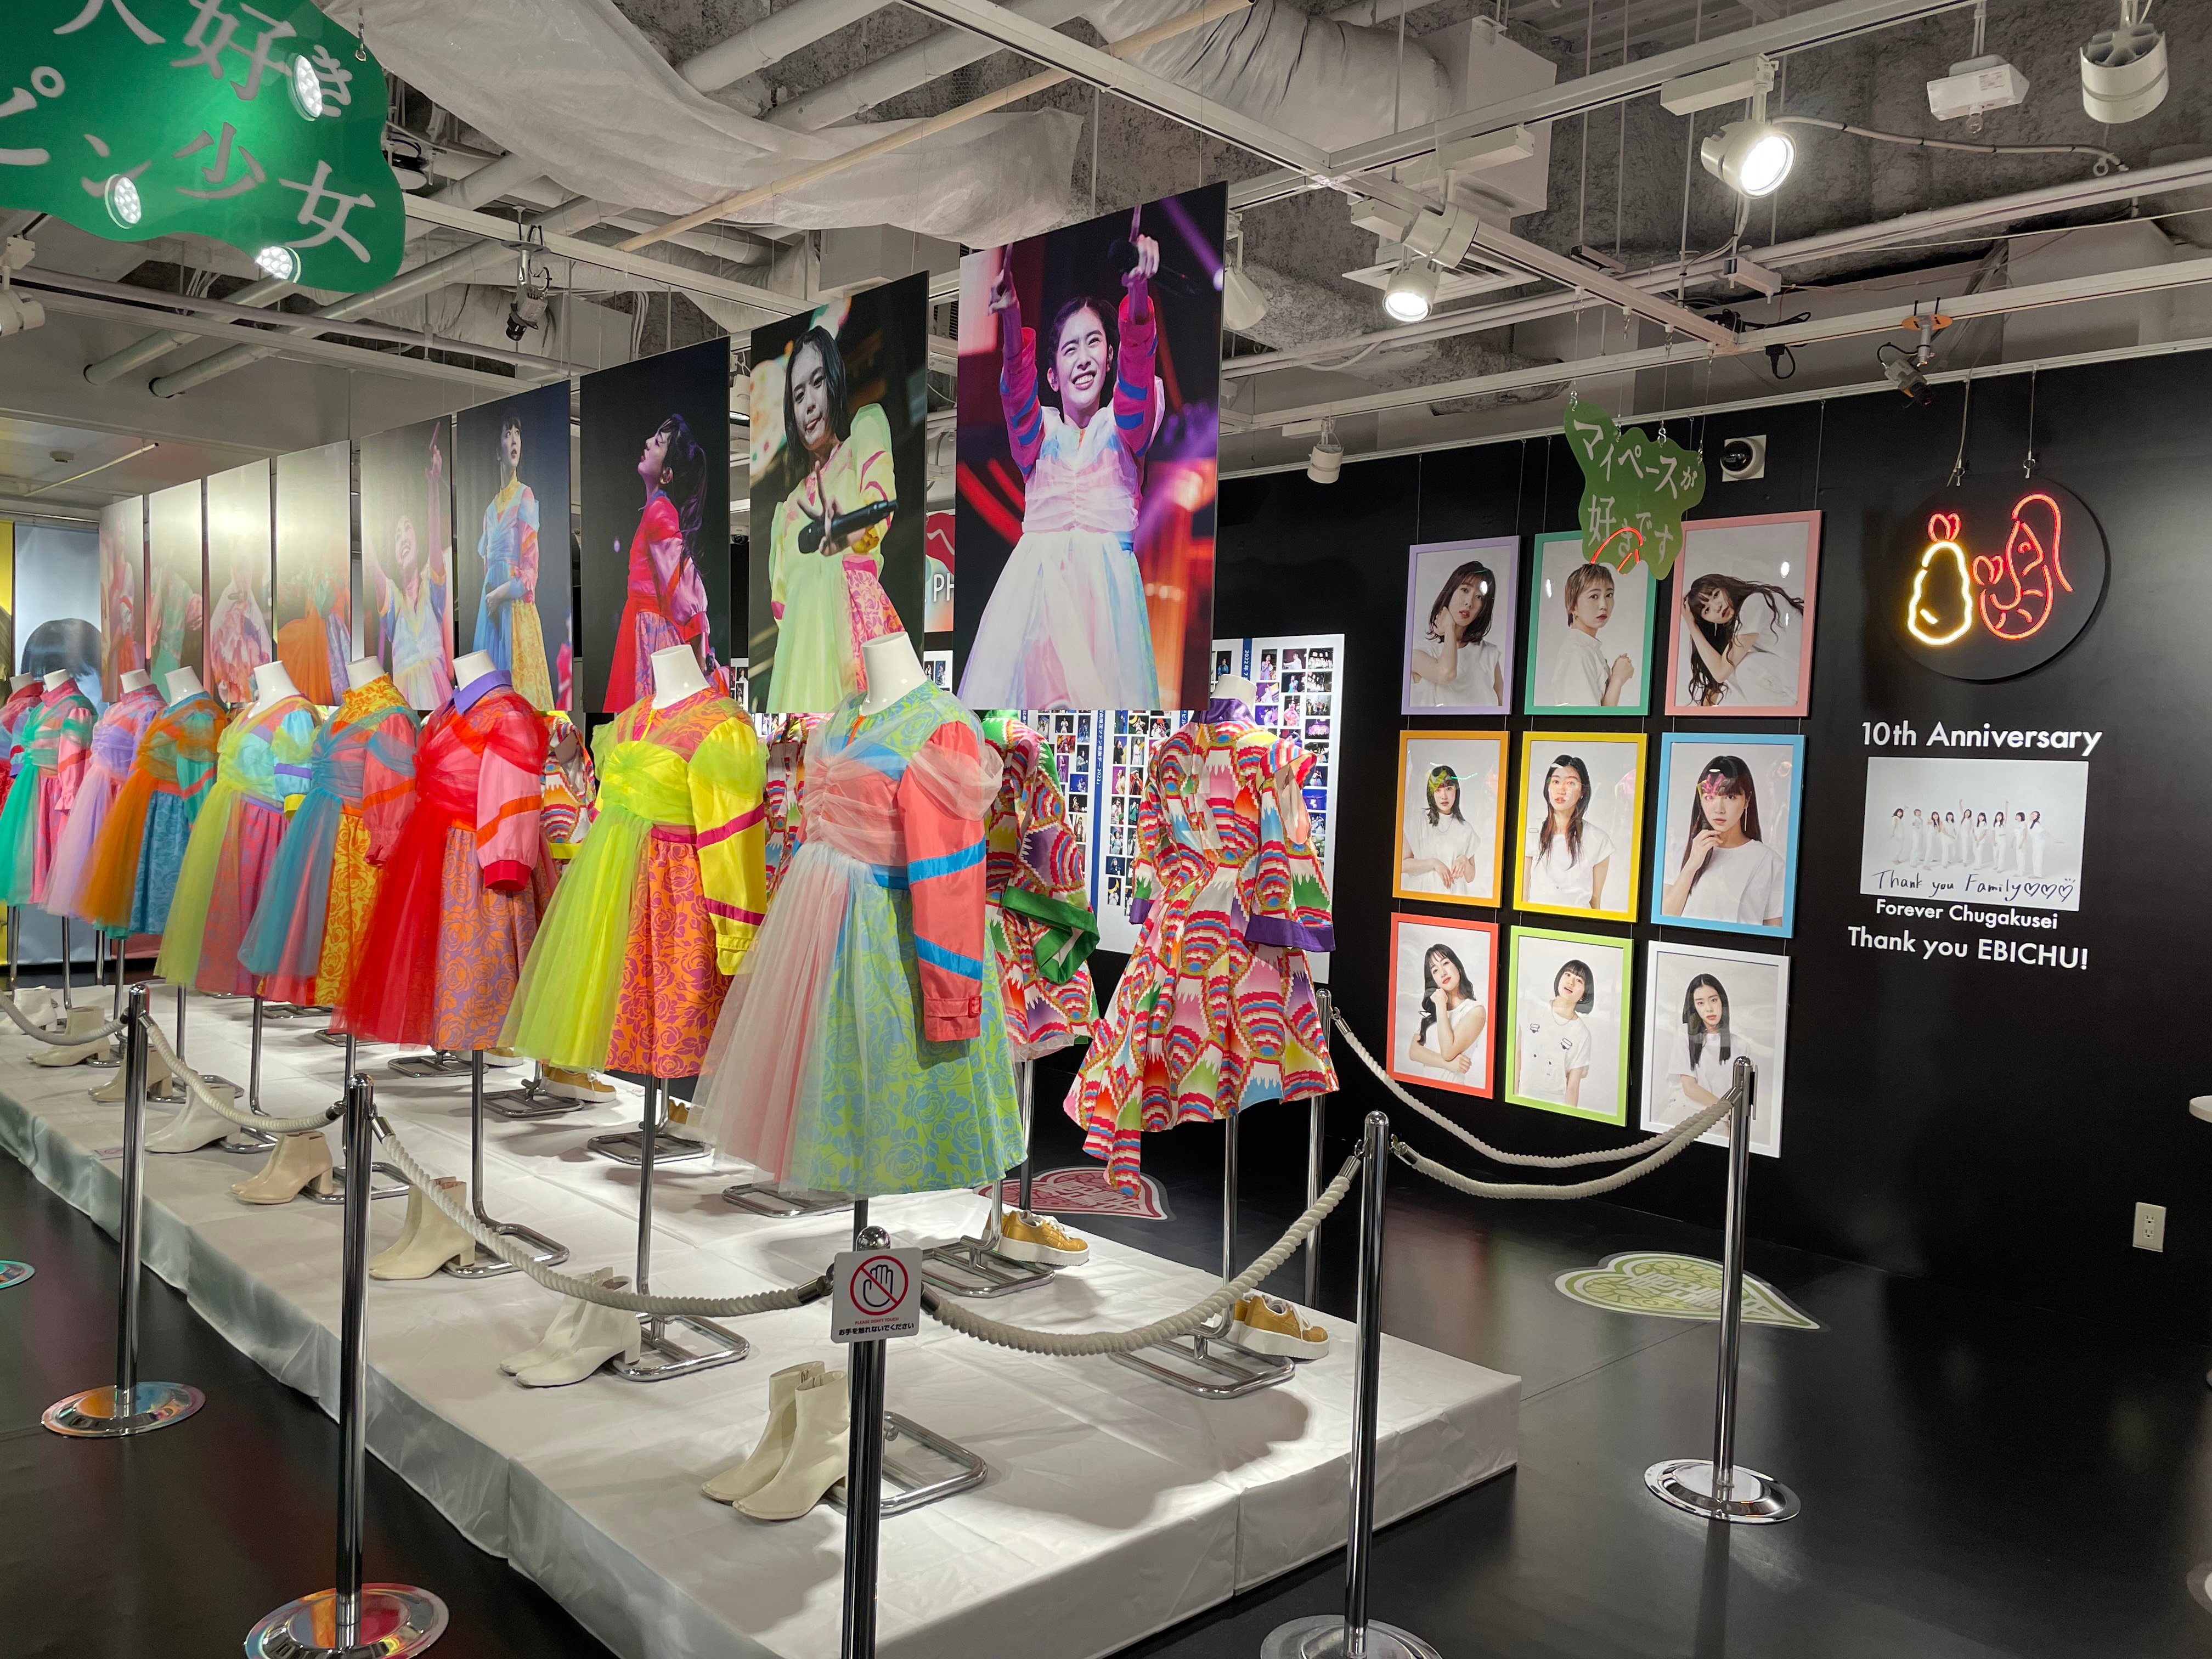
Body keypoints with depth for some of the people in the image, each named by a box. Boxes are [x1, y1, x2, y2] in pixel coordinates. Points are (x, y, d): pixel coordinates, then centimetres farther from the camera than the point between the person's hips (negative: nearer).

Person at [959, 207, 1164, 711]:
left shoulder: (1123, 426, 10)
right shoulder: (1039, 431, 14)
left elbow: (1138, 366, -8)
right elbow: (1017, 386, -6)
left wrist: (1138, 294, -28)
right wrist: (1012, 317, -26)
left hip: (1106, 572, -1)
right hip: (1036, 572, 1)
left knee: (1105, 684, -12)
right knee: (1026, 675, -10)